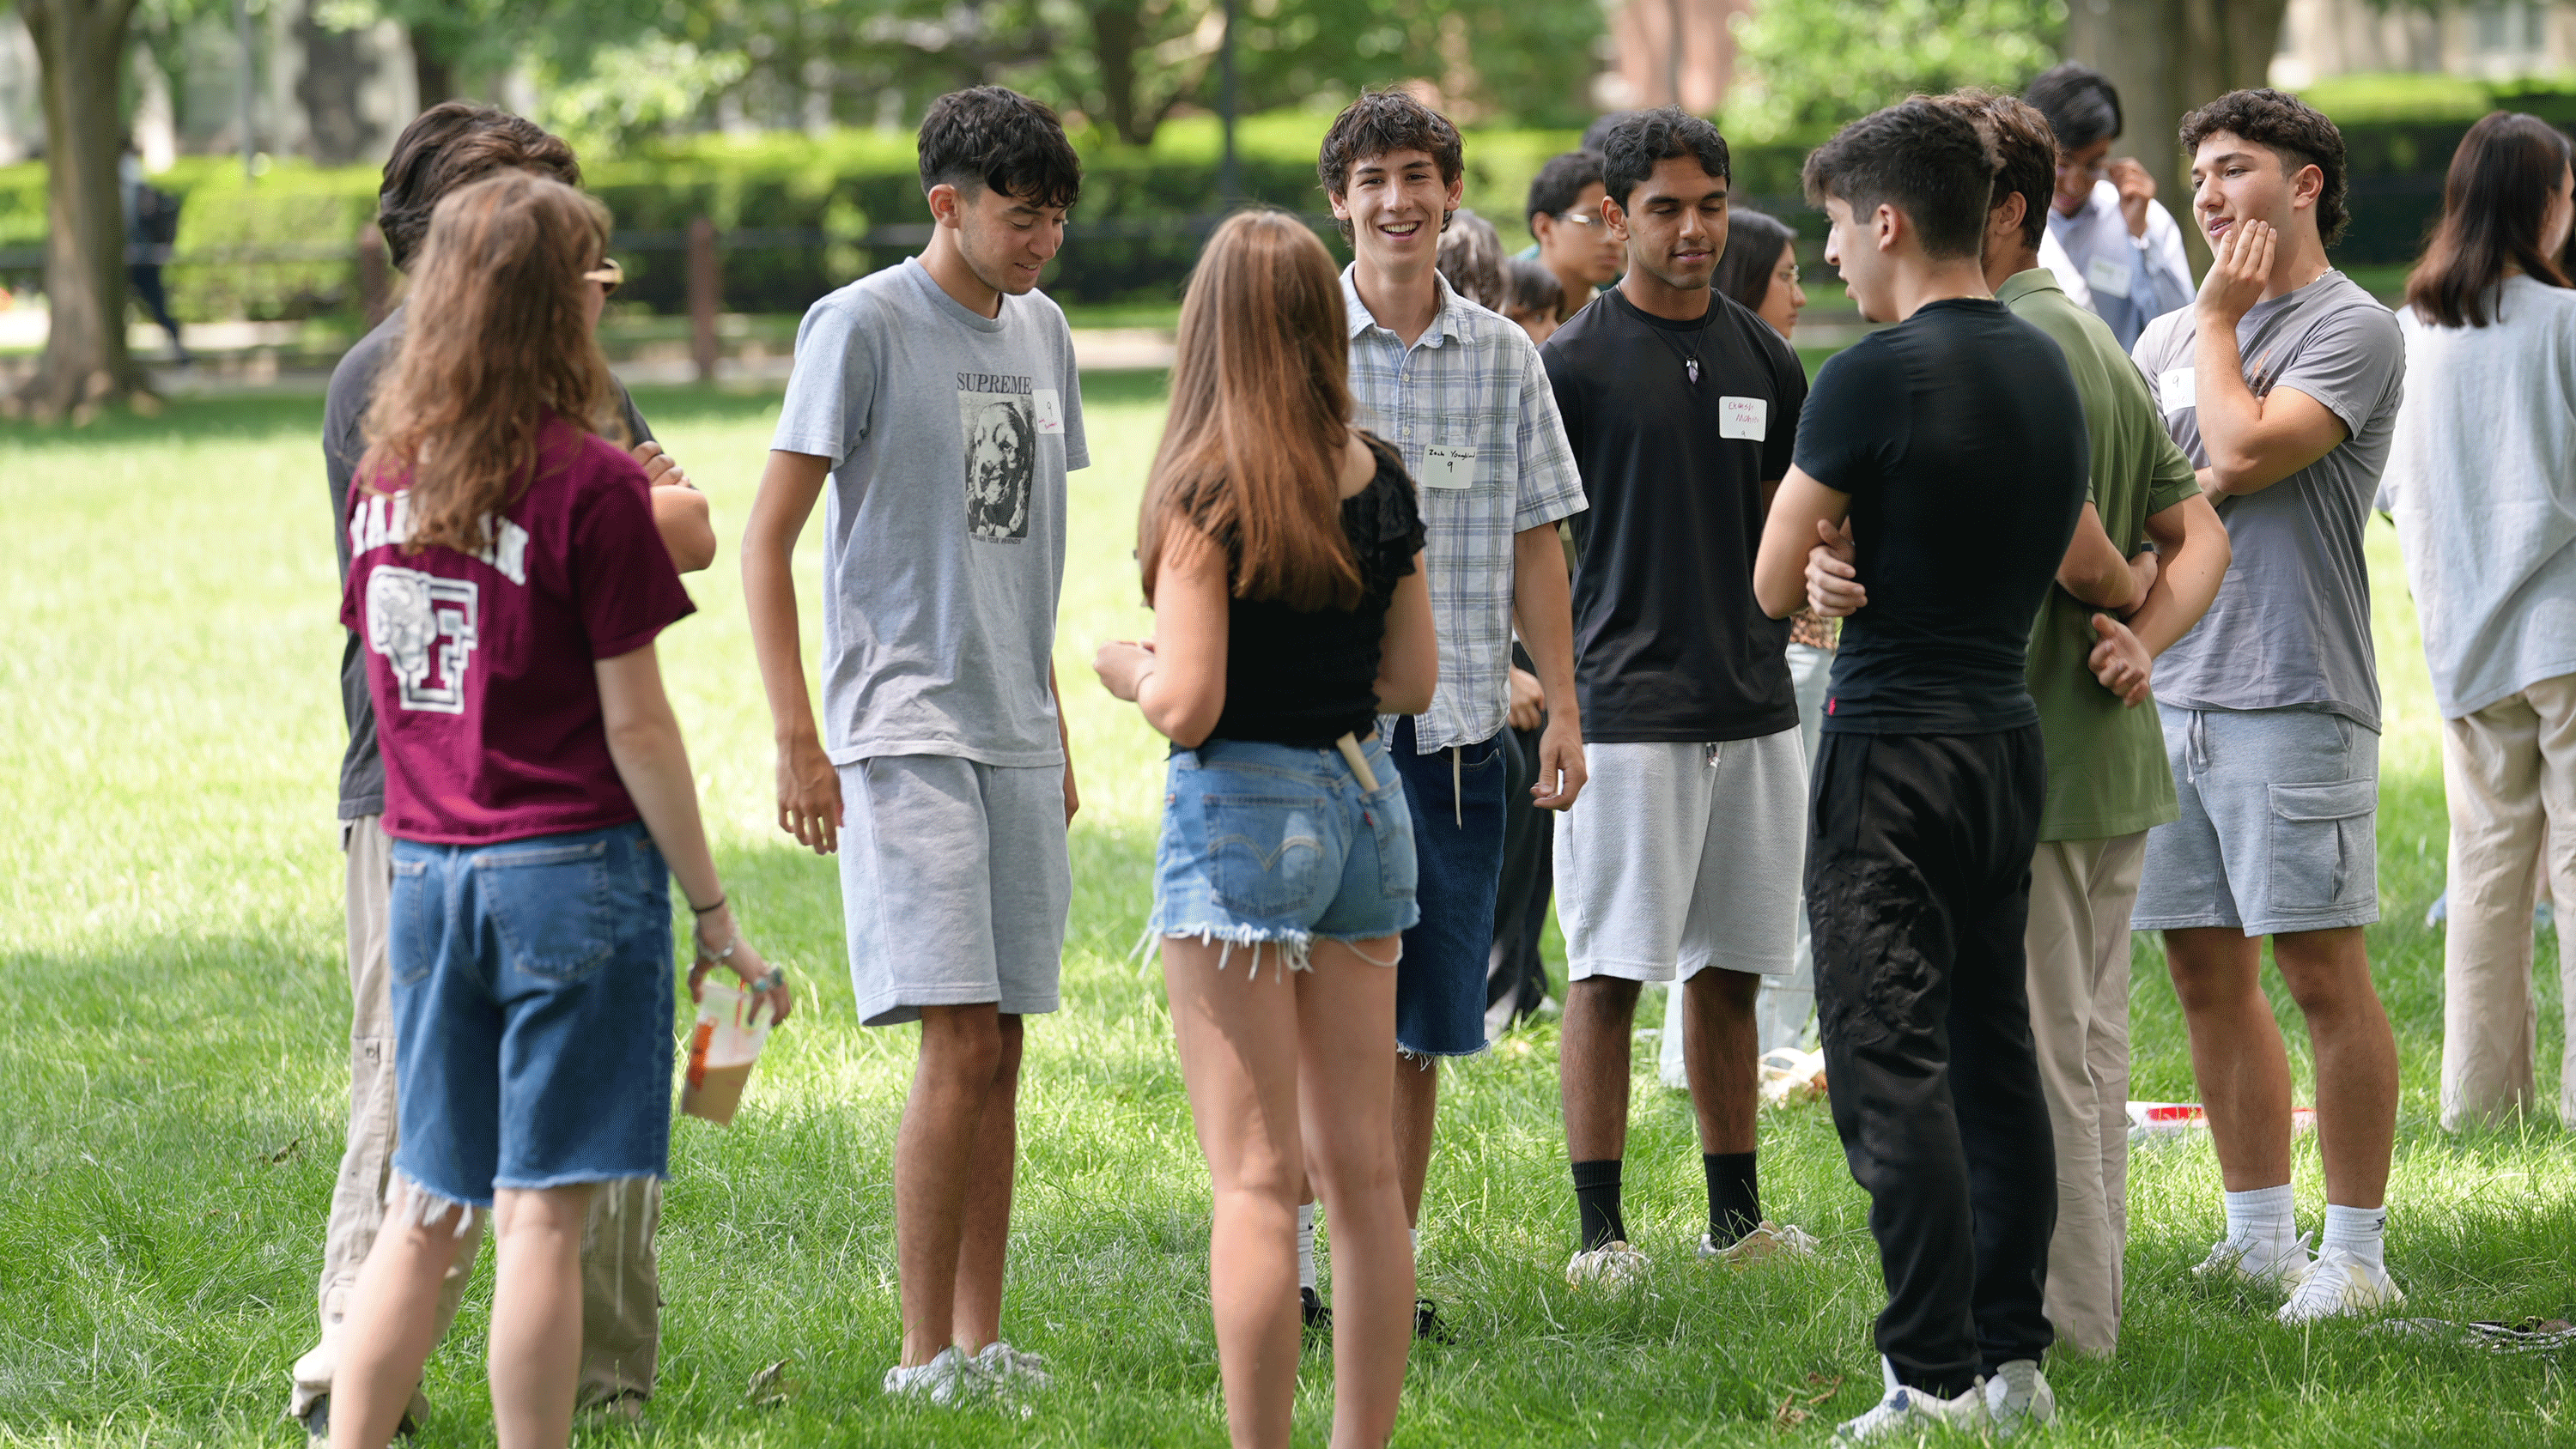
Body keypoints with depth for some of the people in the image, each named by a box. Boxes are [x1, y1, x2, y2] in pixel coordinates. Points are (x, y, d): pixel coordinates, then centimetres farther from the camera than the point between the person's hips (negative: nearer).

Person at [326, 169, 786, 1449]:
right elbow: (634, 726, -11)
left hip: (426, 868, 6)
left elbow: (385, 676, 12)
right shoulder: (589, 485, -12)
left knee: (425, 1212, 12)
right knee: (544, 1211, -2)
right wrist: (716, 914, -5)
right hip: (572, 869, -6)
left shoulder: (387, 470, 6)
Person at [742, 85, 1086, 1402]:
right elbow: (768, 539, -8)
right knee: (959, 1041, -12)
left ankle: (981, 1342, 12)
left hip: (1015, 737, 7)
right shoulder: (862, 326, -7)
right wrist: (795, 737, -14)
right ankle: (927, 1355, -6)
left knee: (1000, 1049, 6)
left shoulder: (1040, 333, 13)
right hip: (903, 733, -7)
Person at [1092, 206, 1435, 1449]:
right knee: (1364, 1171, 10)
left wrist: (1123, 668, 2)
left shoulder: (1210, 492, -14)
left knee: (1257, 1178, -4)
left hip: (1244, 811, -6)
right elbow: (1412, 680, 10)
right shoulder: (1381, 482, 4)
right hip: (1364, 799, 6)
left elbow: (1186, 705, -18)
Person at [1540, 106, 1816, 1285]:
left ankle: (1736, 1214, 19)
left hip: (1754, 706, 5)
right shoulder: (1573, 363, -5)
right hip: (1625, 707, -5)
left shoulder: (1765, 361, 11)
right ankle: (1599, 1230, 2)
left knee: (1728, 970, 11)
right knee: (1609, 974, -3)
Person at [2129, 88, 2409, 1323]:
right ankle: (2259, 1237, 17)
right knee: (2208, 973, 9)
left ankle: (2355, 1253, -2)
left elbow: (2242, 448, -16)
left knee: (2320, 969, -6)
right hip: (2171, 690, 7)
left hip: (2294, 695, -7)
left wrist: (2219, 320, -3)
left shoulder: (2353, 329, -4)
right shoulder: (2167, 335, 18)